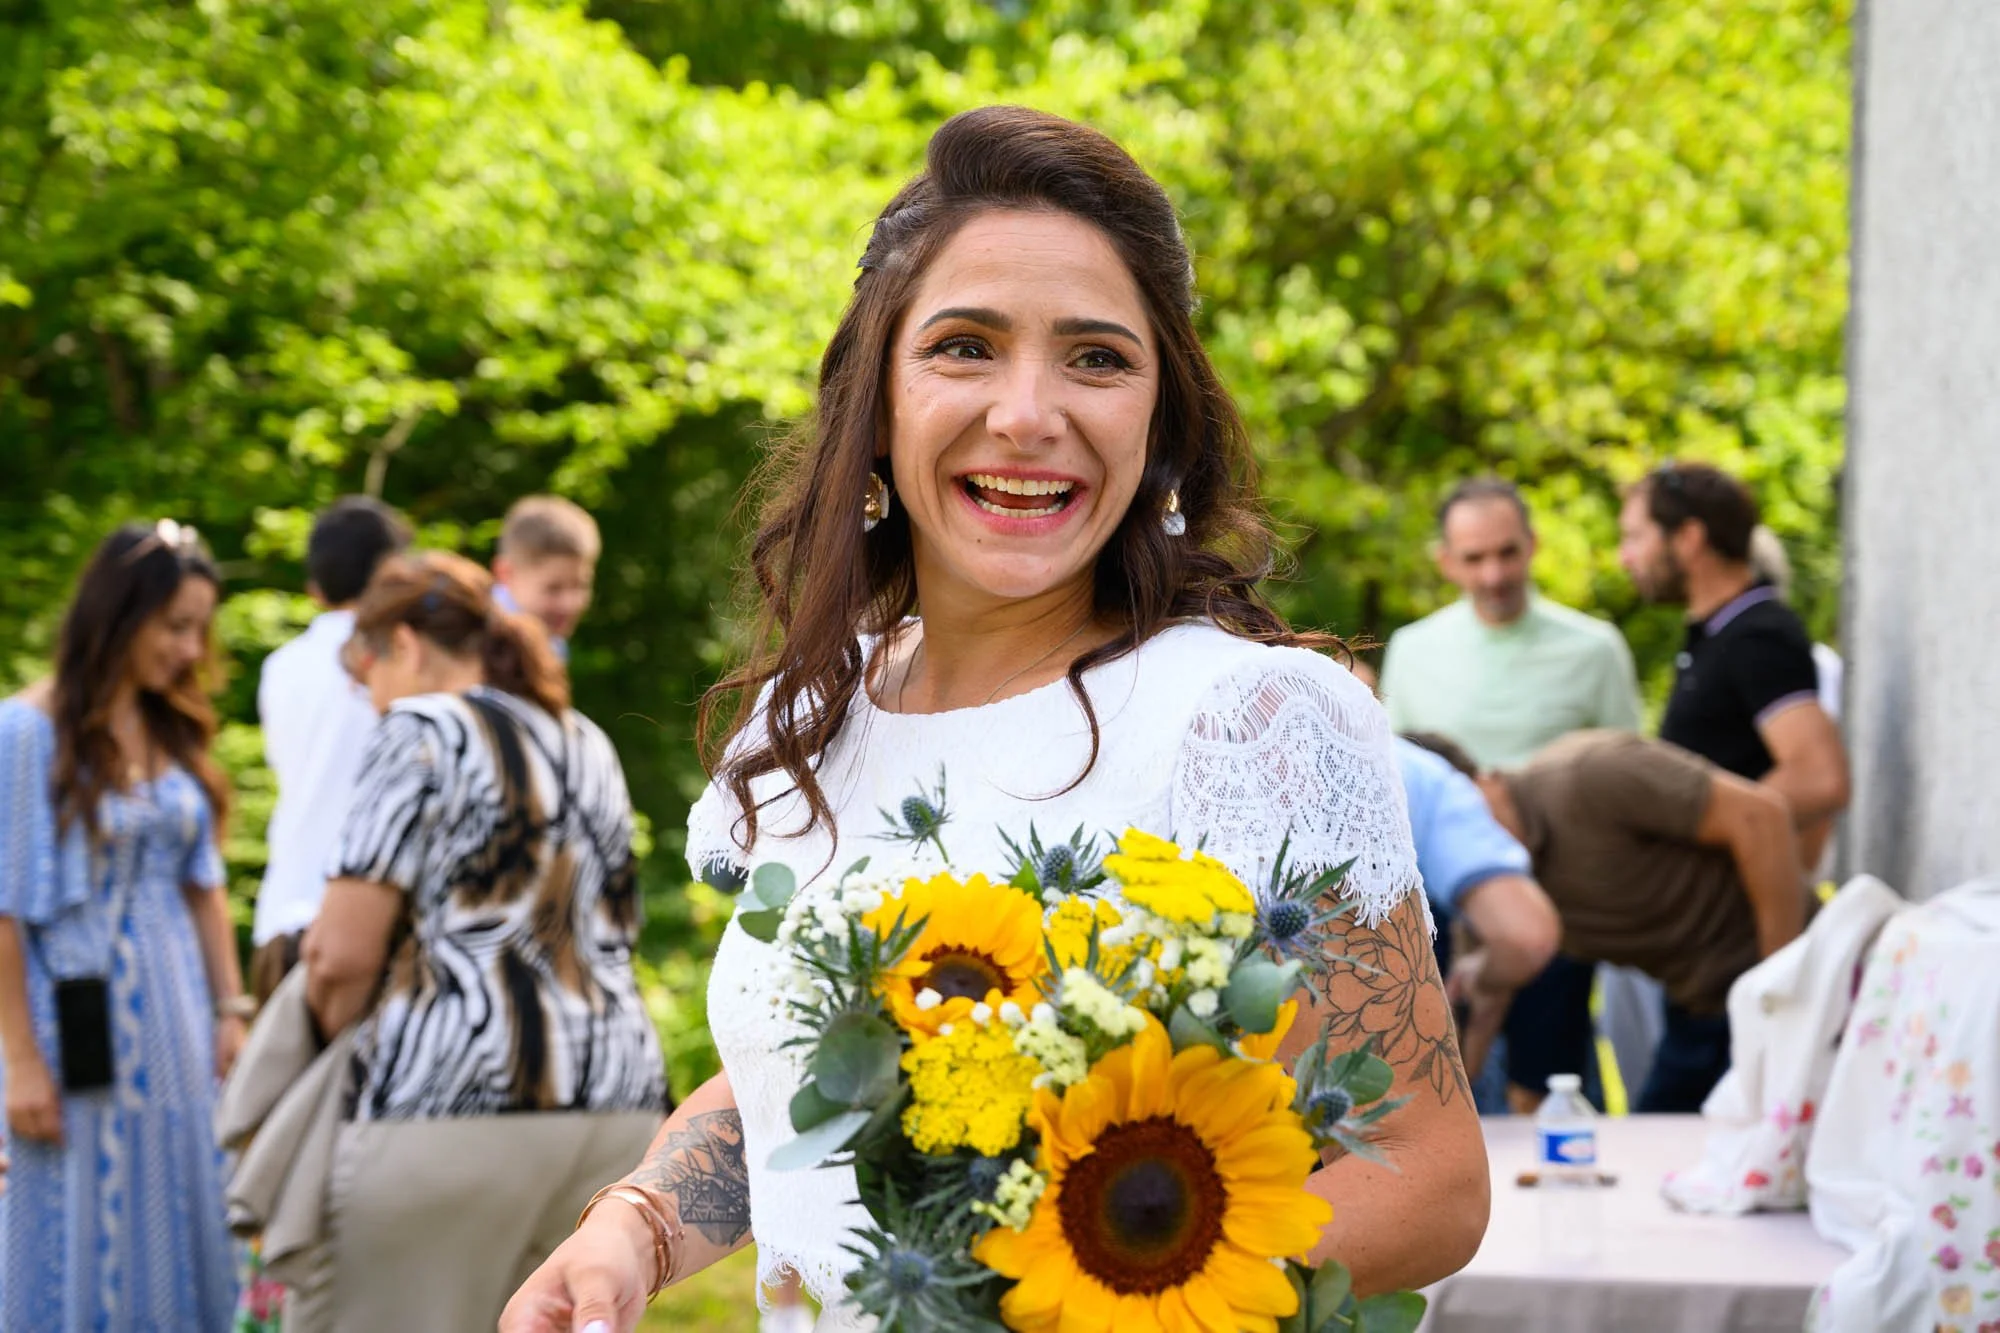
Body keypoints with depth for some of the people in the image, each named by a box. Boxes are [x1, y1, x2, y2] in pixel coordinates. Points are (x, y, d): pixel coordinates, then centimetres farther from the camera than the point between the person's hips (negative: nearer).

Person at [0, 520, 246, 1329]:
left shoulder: (174, 732, 8)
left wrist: (231, 1011, 6)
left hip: (174, 1024, 6)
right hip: (84, 1027, -6)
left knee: (174, 1246, 8)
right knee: (77, 1256, 1)